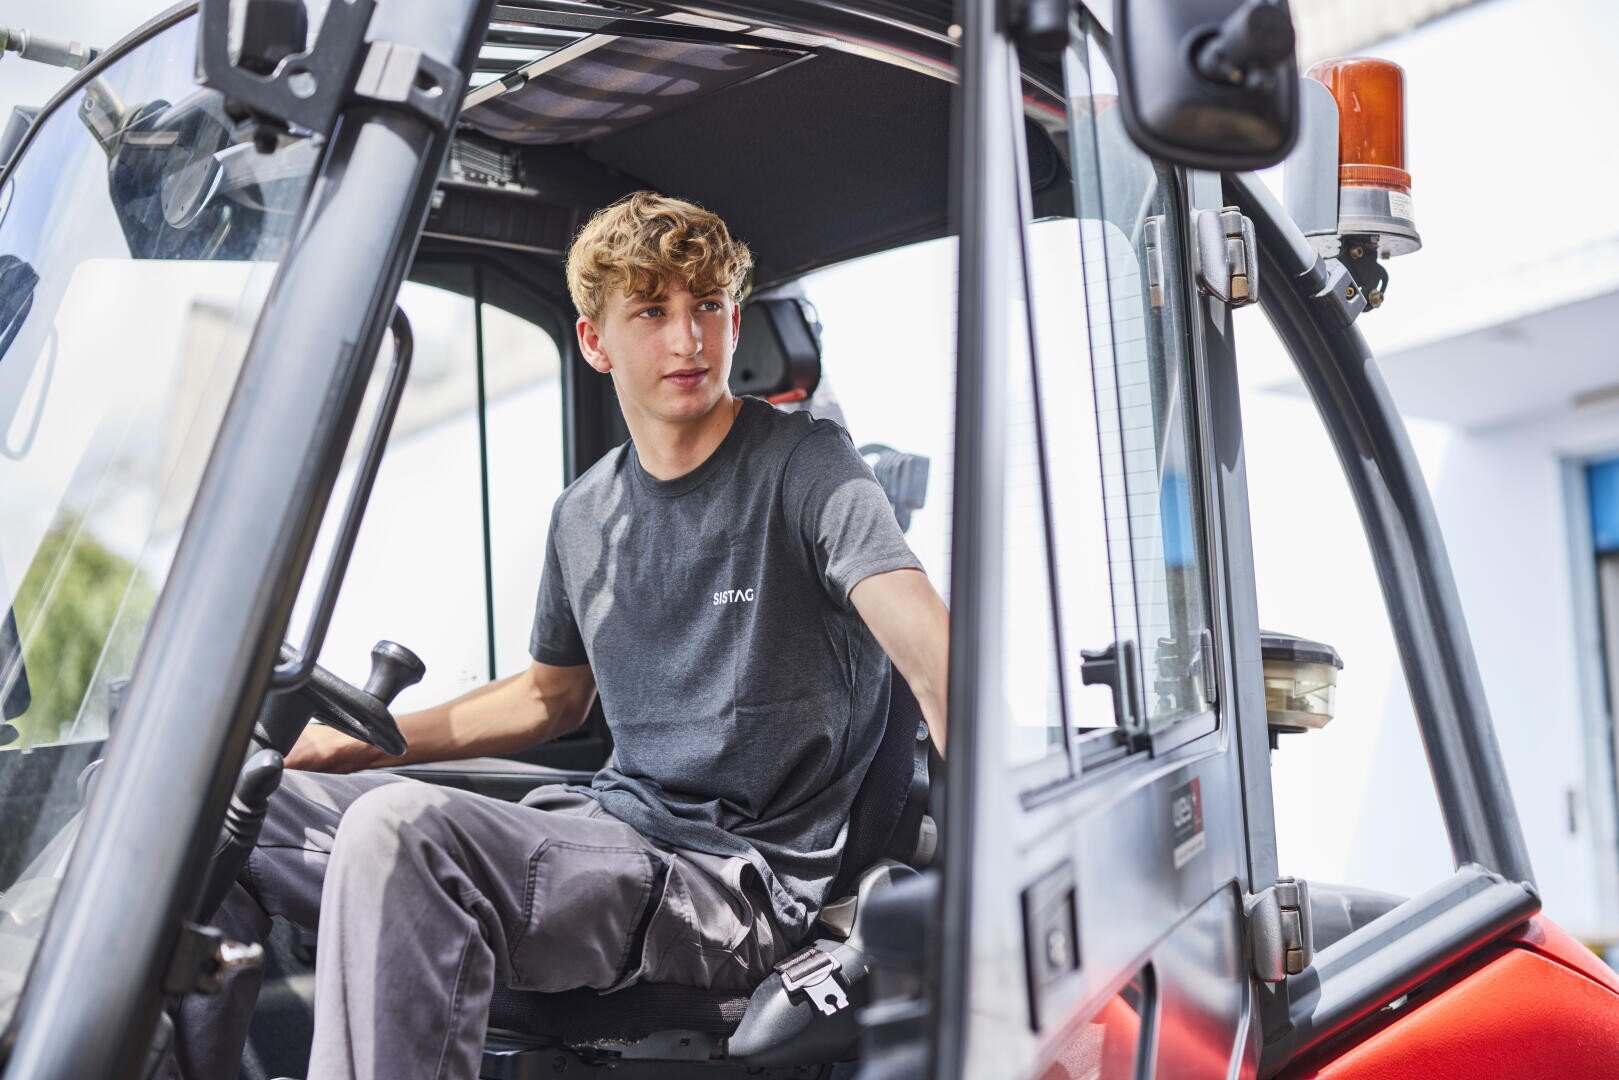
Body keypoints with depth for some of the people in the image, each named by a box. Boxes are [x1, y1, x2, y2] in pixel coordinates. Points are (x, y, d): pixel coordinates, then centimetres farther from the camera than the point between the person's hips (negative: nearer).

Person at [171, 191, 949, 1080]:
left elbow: (934, 658, -22)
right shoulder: (585, 514, 13)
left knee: (398, 827, -33)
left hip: (742, 883, -7)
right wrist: (355, 743, 21)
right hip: (612, 825, 7)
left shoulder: (804, 466, -8)